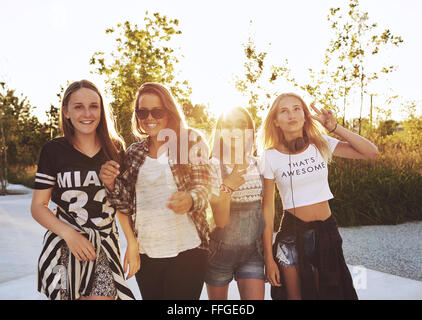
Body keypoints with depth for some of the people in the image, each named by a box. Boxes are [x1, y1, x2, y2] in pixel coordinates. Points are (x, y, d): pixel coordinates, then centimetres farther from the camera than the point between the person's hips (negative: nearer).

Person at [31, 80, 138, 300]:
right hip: (64, 246, -1)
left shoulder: (115, 149, 5)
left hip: (104, 247, 1)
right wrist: (69, 234, -14)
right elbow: (38, 206, 0)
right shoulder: (54, 150, -2)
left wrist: (132, 243, 4)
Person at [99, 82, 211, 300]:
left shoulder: (191, 141, 0)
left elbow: (202, 188, -6)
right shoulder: (134, 153, 11)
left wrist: (189, 200, -29)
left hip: (186, 251, -4)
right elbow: (127, 206, 11)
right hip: (145, 253, 4)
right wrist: (111, 184, -9)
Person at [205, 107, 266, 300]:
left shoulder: (258, 165, 1)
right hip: (220, 249, -2)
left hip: (252, 250, 2)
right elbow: (220, 221, -18)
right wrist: (227, 187, -34)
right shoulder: (213, 166, -11)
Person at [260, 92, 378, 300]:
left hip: (326, 230, 2)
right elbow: (267, 208, -5)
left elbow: (371, 152, -7)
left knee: (329, 293, 13)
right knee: (295, 295, 7)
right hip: (292, 233, -2)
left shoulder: (321, 144, -1)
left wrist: (334, 127, -14)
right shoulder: (271, 156, -7)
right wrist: (268, 257, -6)